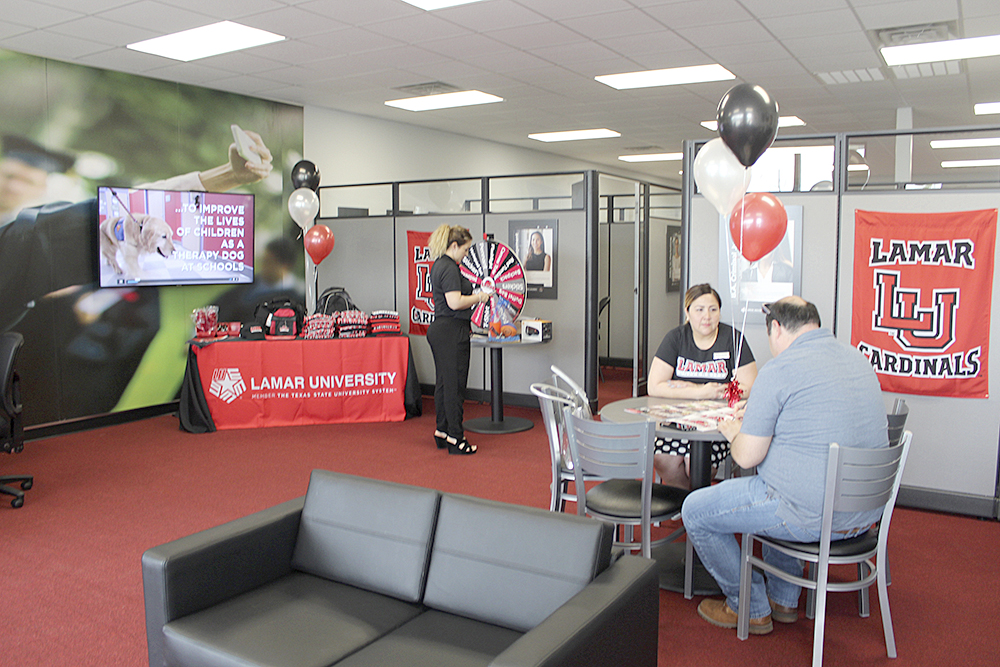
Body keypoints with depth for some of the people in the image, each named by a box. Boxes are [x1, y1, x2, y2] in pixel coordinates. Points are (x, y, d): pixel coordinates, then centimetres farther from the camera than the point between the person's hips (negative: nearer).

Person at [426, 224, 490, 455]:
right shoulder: (449, 268, -16)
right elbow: (455, 302, -24)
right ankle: (455, 438, 0)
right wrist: (478, 297, -11)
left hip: (439, 329, 10)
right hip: (452, 332, -10)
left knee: (443, 382, 15)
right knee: (454, 385, -5)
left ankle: (442, 432, 24)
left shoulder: (439, 265, 16)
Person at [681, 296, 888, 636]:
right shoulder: (858, 359, 9)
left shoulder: (779, 370, -16)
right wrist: (757, 419, 25)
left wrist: (735, 432, 8)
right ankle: (784, 599, 39)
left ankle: (750, 609, 20)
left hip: (813, 517, -9)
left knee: (695, 511, 6)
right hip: (866, 512, 9)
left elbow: (748, 457, -14)